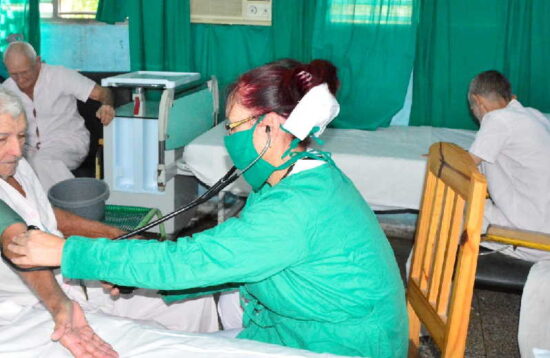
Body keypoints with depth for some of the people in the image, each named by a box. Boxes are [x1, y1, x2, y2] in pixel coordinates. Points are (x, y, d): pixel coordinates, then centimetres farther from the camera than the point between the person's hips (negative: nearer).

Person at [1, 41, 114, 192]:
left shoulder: (60, 75, -8)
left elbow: (102, 92, -12)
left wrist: (107, 106, -35)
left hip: (69, 141, -4)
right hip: (31, 150, 5)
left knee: (42, 161, -36)